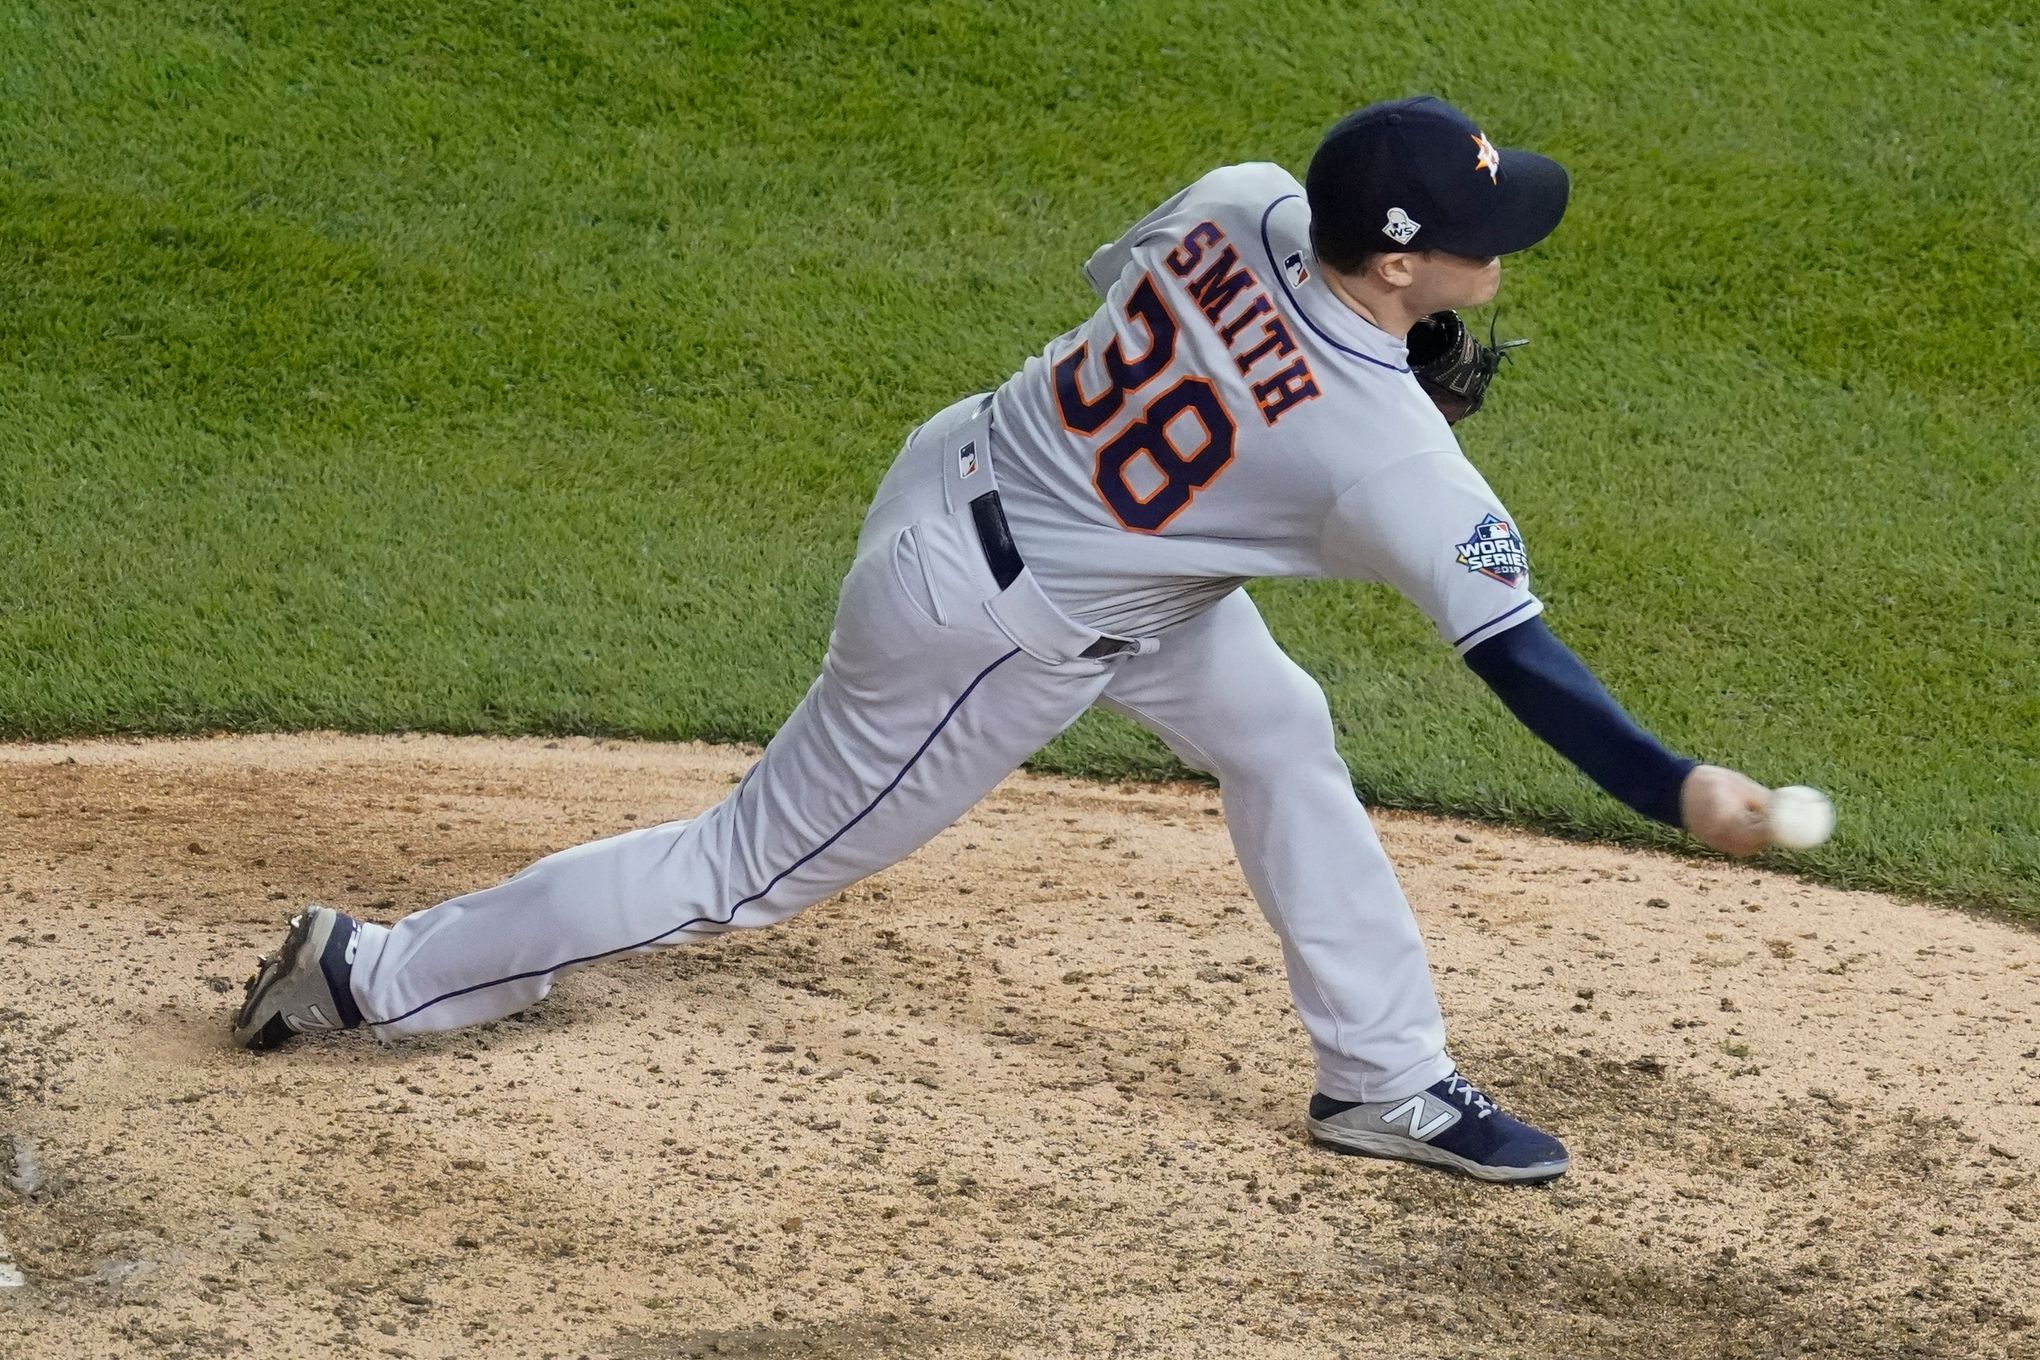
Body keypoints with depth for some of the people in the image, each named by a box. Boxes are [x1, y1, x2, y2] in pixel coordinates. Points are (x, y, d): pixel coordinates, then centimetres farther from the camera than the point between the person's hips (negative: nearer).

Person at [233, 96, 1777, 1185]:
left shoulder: (1242, 199, -10)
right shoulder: (1387, 452, -29)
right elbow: (1516, 654, -25)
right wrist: (1681, 793, -21)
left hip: (969, 467, 8)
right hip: (993, 630, -8)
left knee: (1276, 732, 17)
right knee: (746, 869, 8)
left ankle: (1388, 1082, 29)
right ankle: (372, 974, 18)